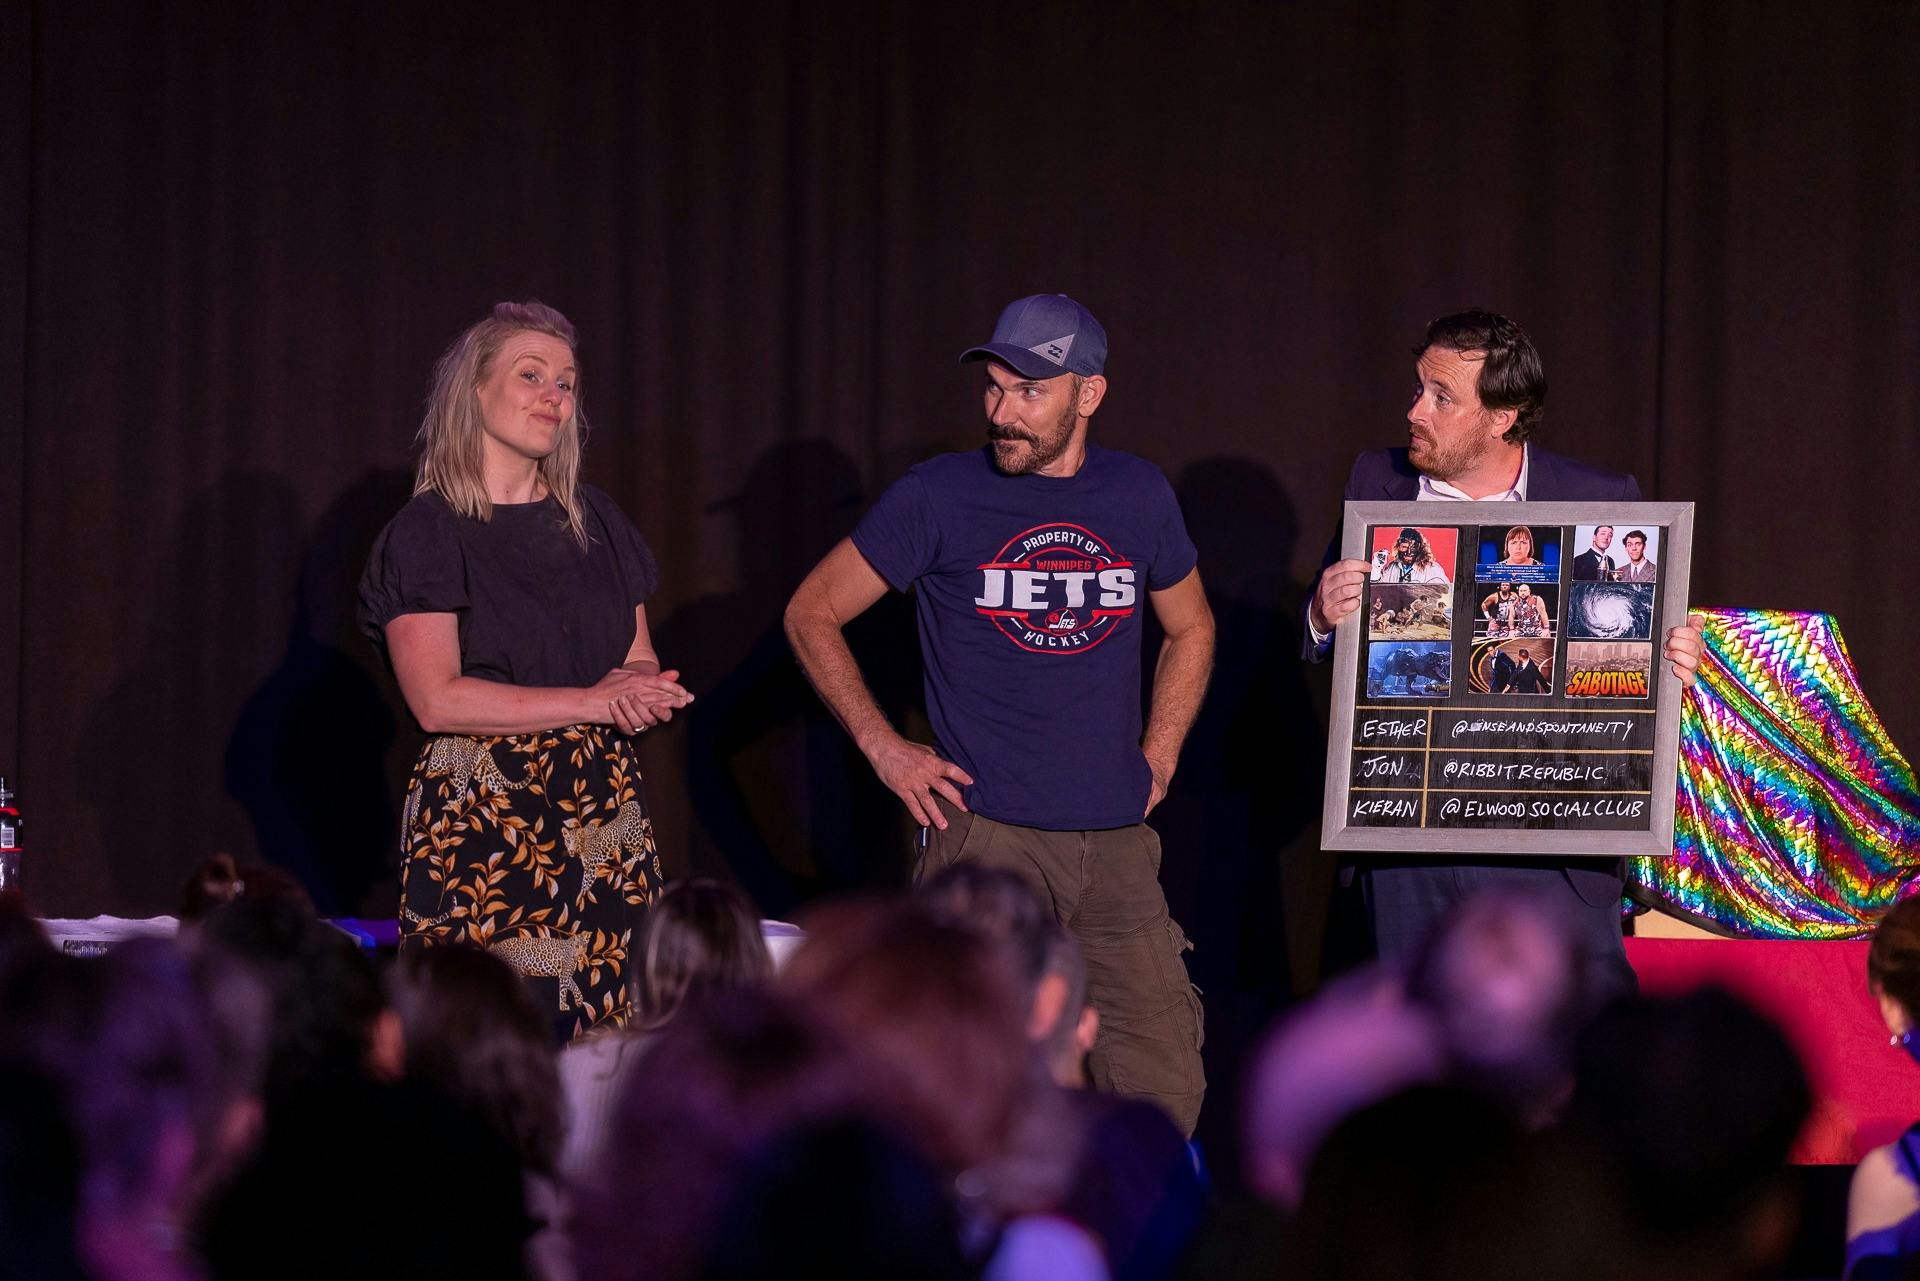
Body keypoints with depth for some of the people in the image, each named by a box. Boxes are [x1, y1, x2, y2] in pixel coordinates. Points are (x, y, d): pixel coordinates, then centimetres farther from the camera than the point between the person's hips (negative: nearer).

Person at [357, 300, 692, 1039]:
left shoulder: (595, 521, 16)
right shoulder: (427, 533, -1)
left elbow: (641, 664, 16)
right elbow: (438, 698, -11)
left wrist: (643, 693, -8)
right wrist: (592, 702, -13)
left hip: (603, 810, 5)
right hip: (479, 814, -5)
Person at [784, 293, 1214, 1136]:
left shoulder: (1139, 497, 8)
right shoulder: (940, 497, -2)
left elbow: (1190, 630, 26)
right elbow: (812, 615, 6)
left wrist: (1159, 757, 14)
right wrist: (883, 748, 0)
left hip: (1117, 845, 3)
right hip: (985, 837, -3)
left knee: (1163, 1098, 1)